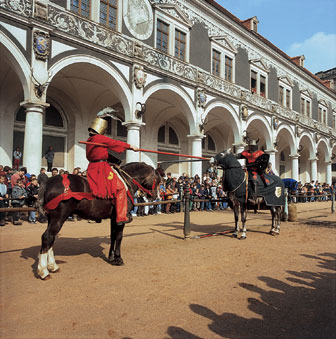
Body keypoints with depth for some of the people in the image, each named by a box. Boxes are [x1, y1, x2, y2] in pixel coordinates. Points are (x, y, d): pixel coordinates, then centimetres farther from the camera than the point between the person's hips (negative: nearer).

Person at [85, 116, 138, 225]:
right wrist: (130, 146, 7)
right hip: (102, 168, -9)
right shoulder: (100, 138, -10)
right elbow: (115, 143, -4)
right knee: (121, 187, -7)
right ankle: (121, 217, -10)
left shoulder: (89, 140, 15)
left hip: (92, 167, 9)